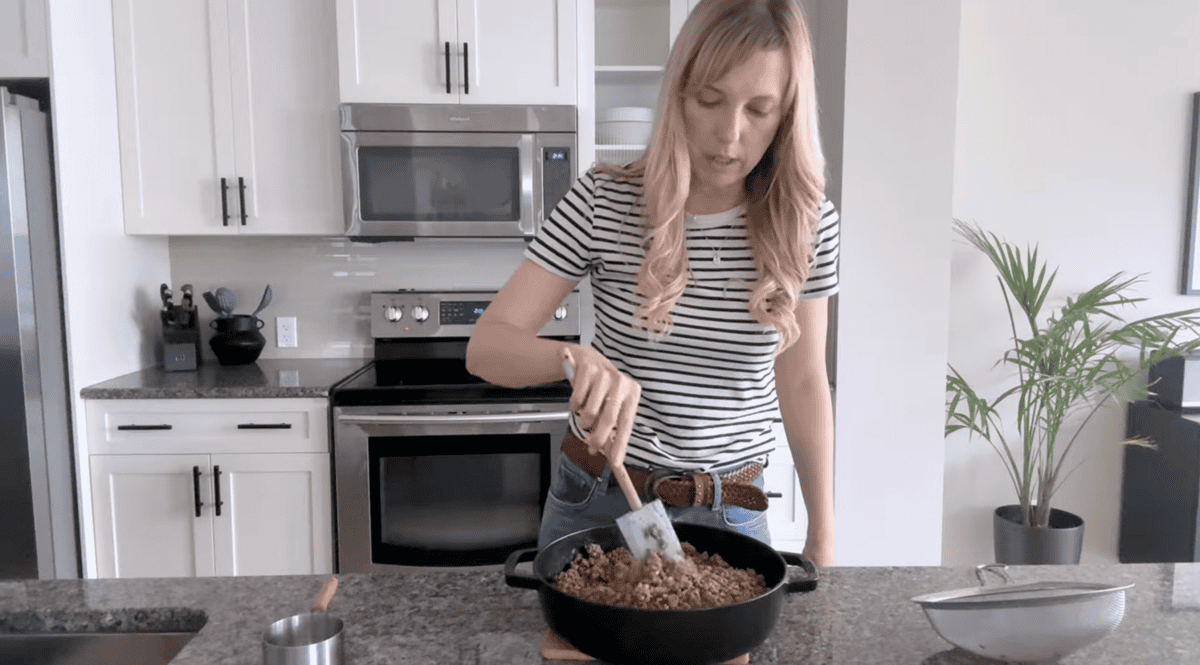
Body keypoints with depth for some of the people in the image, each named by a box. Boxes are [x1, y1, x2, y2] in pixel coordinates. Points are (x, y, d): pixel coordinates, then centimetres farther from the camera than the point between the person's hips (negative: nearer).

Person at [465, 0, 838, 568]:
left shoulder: (807, 224, -7)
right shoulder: (602, 203, -13)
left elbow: (803, 383, 2)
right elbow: (486, 347, -15)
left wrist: (822, 537, 5)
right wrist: (578, 359, -37)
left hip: (730, 514, 1)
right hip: (596, 501, 0)